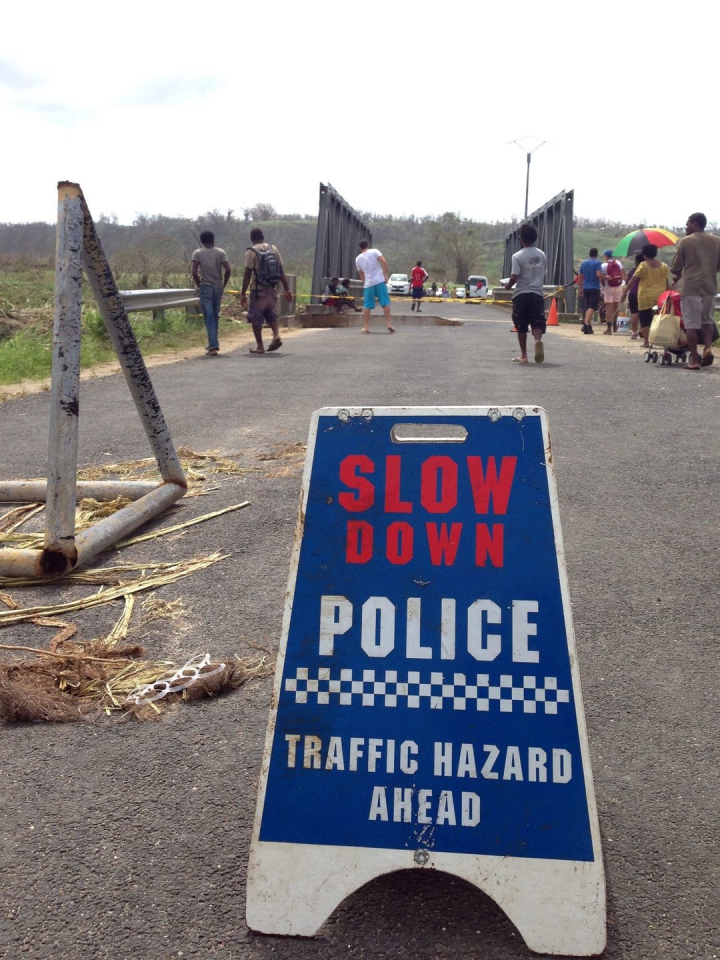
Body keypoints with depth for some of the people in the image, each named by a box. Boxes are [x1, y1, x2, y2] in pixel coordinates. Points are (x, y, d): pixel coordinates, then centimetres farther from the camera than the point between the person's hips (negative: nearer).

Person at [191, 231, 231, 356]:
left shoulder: (198, 253, -2)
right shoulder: (220, 252, 2)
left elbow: (194, 272, -11)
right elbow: (227, 270, -7)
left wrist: (198, 285, 3)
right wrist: (224, 284, 5)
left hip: (205, 288, -2)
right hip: (218, 287, 3)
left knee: (209, 318, -4)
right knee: (215, 316, 15)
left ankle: (213, 347, -13)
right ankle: (213, 344, 25)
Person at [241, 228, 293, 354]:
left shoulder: (251, 252, -7)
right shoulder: (274, 249, 7)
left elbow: (248, 274, -11)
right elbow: (281, 272, 6)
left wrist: (243, 293, -7)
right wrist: (287, 289, 8)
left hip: (258, 290, -5)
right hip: (273, 289, 5)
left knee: (256, 318, 5)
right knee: (271, 315, 18)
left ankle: (260, 346, 6)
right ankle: (276, 335, -6)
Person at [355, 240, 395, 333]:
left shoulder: (358, 259, 11)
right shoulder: (374, 251, 3)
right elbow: (384, 261, -11)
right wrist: (386, 275, -8)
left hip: (368, 283, 2)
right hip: (379, 281, -2)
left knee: (367, 306, 7)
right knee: (385, 302, 1)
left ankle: (366, 327, 5)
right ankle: (389, 324, -4)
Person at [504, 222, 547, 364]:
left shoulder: (517, 256, -9)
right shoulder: (542, 255, 6)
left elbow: (514, 277, -15)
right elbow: (543, 275, 14)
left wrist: (508, 286, 5)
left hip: (521, 294, -2)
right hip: (537, 293, 2)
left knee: (521, 326, 9)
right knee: (537, 322, -1)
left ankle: (523, 356, 14)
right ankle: (538, 340, -34)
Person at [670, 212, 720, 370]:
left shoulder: (685, 241, -5)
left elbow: (675, 268, 0)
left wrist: (678, 276, 22)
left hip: (690, 287, -4)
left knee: (692, 324, 0)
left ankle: (694, 360, -1)